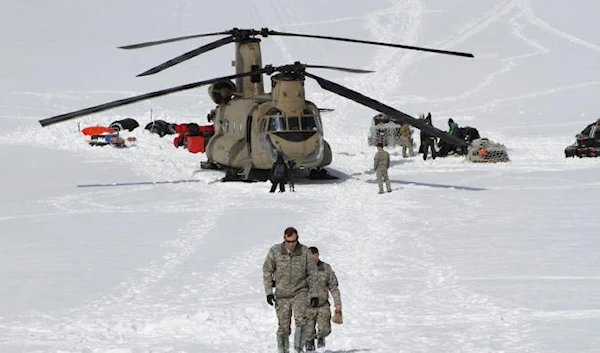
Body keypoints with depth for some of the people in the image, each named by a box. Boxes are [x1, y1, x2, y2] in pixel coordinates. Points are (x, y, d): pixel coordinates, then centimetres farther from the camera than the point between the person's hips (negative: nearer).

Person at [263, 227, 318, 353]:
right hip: (282, 294, 1)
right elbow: (267, 271, 3)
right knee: (283, 326, 1)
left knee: (301, 319, -22)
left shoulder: (305, 252, -4)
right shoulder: (275, 251, -4)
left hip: (300, 291, -1)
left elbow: (312, 274, 4)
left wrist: (314, 294, 1)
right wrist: (268, 292, -3)